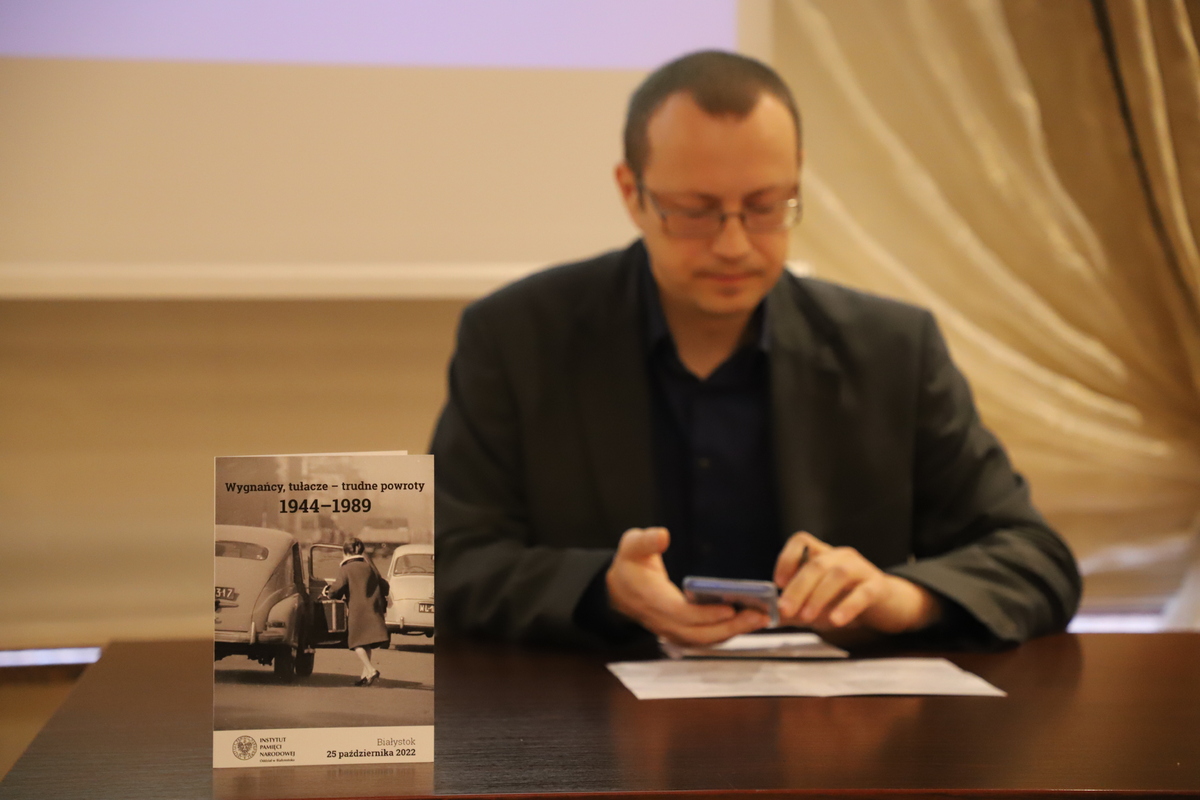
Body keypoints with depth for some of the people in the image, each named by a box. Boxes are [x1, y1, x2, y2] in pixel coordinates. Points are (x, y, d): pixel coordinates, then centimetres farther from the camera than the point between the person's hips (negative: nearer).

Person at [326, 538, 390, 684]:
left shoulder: (347, 569, -4)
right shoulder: (369, 567, 13)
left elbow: (337, 589, -14)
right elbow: (384, 586, 15)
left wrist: (328, 590, 8)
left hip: (357, 610, -6)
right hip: (373, 610, 6)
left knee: (357, 642, -2)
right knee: (367, 643, 14)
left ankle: (371, 670, -19)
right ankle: (365, 674, 12)